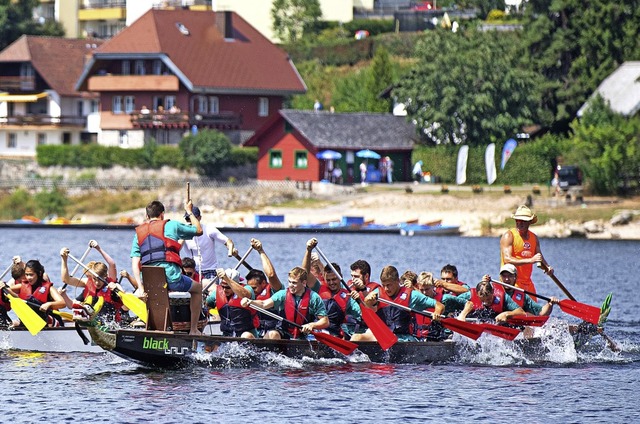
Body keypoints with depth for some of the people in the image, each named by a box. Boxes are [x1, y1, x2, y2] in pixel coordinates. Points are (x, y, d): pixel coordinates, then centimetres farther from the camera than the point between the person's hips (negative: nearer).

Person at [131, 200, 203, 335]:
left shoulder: (138, 233, 18)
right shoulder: (171, 225, 9)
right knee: (197, 288, 24)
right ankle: (193, 329, 20)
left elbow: (135, 263, 8)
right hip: (170, 277, -4)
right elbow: (198, 230, 22)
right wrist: (189, 212, 36)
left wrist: (140, 287, 4)